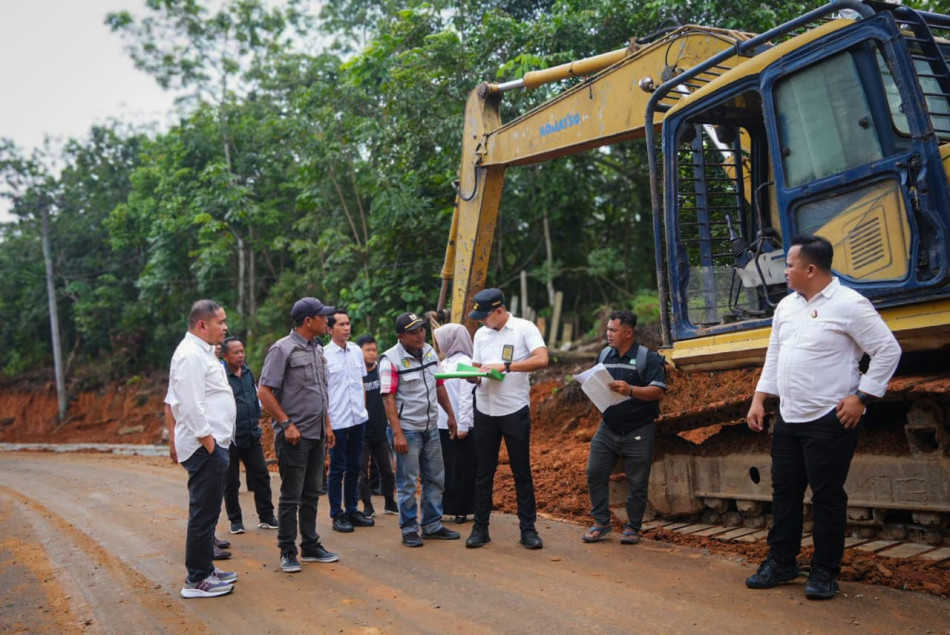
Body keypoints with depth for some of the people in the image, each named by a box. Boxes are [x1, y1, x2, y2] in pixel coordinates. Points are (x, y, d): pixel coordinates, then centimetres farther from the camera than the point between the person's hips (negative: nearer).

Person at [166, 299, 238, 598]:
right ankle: (196, 580, 2)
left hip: (212, 444, 11)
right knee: (204, 512, -5)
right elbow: (191, 405, -23)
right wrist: (208, 442, -20)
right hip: (205, 446, -11)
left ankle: (205, 568, 28)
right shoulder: (191, 355, -16)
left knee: (206, 511, 17)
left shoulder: (201, 352, 18)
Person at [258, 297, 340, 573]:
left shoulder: (318, 349, 12)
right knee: (290, 496, 1)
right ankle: (287, 551, 11)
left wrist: (327, 425, 16)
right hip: (294, 435, -8)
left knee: (311, 494, 14)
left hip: (317, 435, 8)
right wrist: (287, 424, -17)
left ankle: (310, 546, 24)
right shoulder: (283, 349, -12)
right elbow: (264, 392, -14)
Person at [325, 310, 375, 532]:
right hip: (337, 421, -5)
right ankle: (337, 514, 13)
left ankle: (352, 510, 24)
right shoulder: (324, 355, -9)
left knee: (354, 466, 13)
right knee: (338, 468, 3)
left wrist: (363, 407, 11)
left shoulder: (356, 351, 7)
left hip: (358, 418, 6)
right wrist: (326, 421, -10)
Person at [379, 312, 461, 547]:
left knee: (435, 478, 12)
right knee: (407, 482, 1)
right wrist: (397, 433, -21)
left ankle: (432, 525, 24)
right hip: (407, 429, -6)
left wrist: (450, 414, 18)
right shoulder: (391, 360, -14)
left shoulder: (430, 352, 6)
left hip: (431, 427, 7)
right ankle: (409, 530, 13)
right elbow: (388, 398, -17)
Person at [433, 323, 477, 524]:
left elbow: (466, 396, -15)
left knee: (461, 469, 1)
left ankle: (463, 509, 9)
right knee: (444, 468, 11)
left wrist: (463, 425, -18)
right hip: (442, 425, 8)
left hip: (458, 426, -8)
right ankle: (447, 506, 19)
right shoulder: (445, 362, 13)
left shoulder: (464, 362, -10)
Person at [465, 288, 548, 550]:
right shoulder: (480, 334, 9)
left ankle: (528, 529, 14)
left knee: (522, 472, 5)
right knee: (484, 472, 9)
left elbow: (541, 359, -22)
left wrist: (505, 366, -26)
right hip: (485, 411, 5)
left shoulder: (524, 329, -8)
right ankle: (480, 528, 17)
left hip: (515, 411, -4)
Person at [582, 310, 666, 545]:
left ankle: (633, 528, 19)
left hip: (638, 431, -4)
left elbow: (658, 391, -17)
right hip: (608, 428, 5)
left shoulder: (648, 358, -9)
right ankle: (601, 523, 15)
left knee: (637, 482, 4)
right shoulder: (604, 355, 7)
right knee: (595, 473, 0)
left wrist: (630, 390, -32)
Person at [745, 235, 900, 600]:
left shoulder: (849, 304, -12)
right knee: (784, 491, 13)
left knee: (827, 497, 3)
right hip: (788, 419, 7)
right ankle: (781, 562, 26)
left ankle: (824, 572, 16)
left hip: (830, 421, -7)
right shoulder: (787, 306, 9)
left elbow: (888, 351, -11)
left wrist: (861, 396, -14)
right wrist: (759, 399, 10)